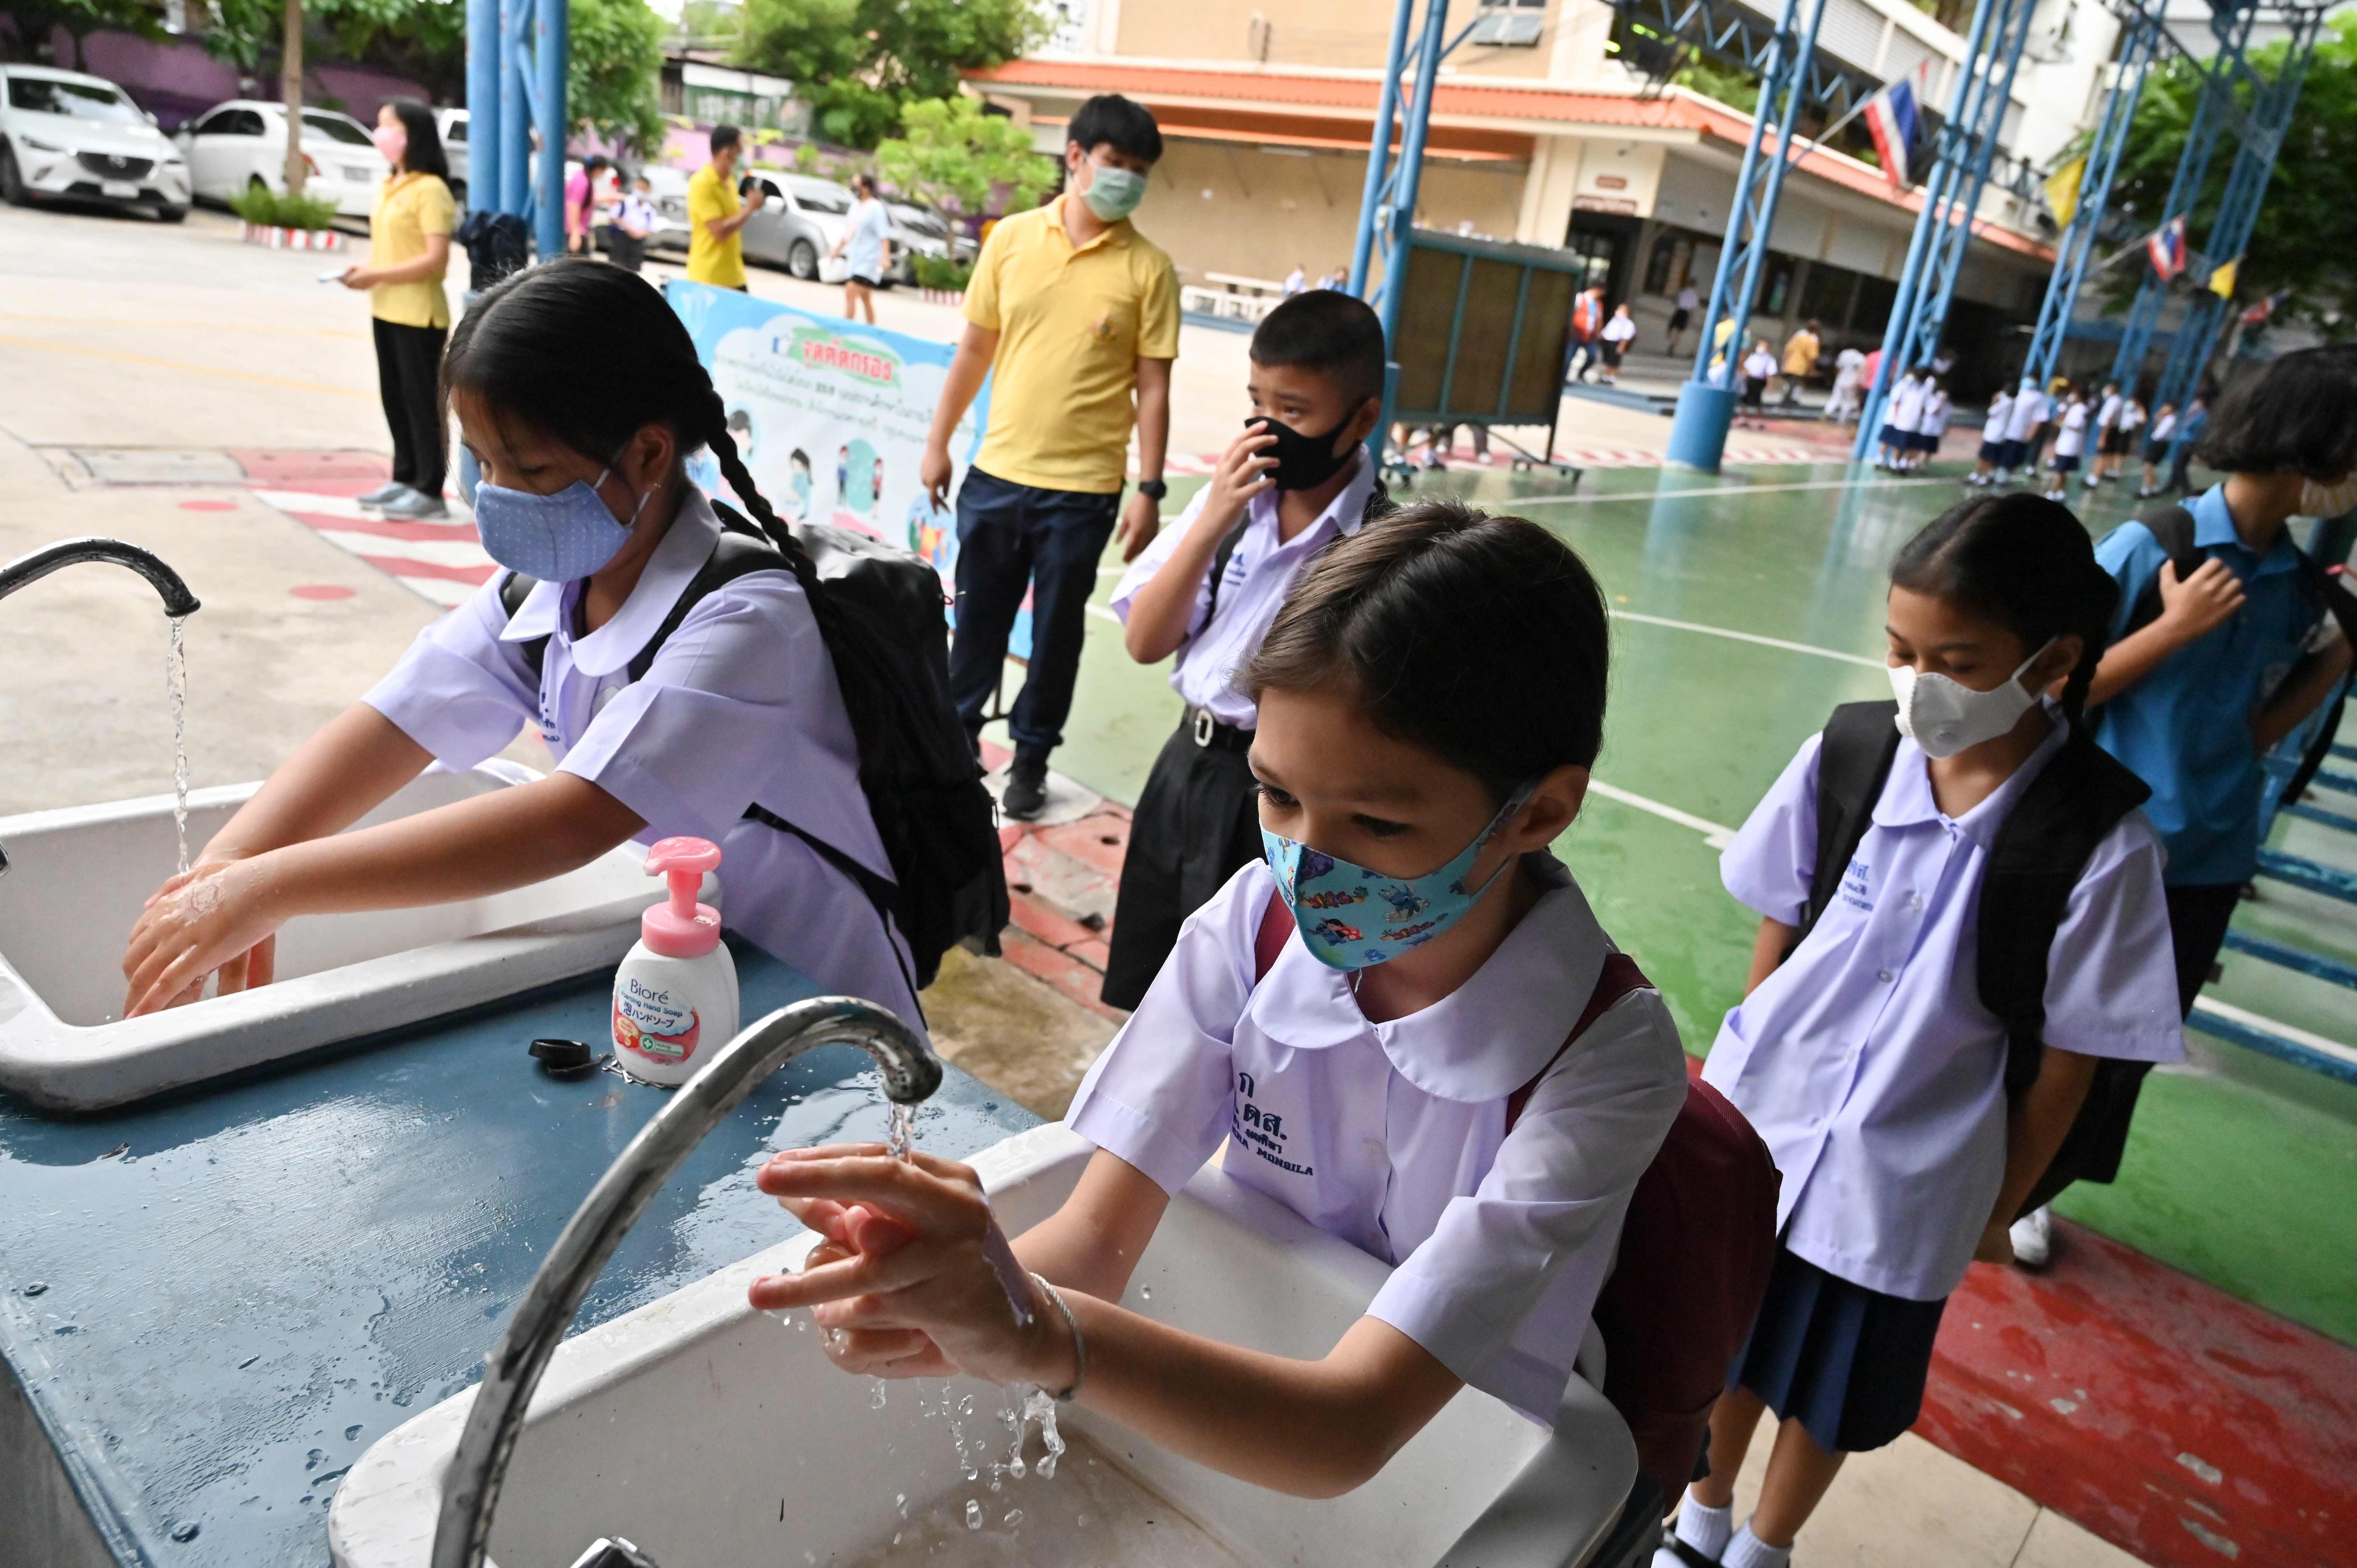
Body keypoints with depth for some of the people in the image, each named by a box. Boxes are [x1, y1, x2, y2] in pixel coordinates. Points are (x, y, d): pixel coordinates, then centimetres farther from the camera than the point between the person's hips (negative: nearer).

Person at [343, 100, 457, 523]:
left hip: (418, 313, -9)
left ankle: (430, 490, 1)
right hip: (386, 310, 9)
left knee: (421, 399, -4)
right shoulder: (388, 187, 14)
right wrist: (364, 269, 2)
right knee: (395, 397, 12)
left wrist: (377, 276, -19)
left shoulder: (430, 190, -13)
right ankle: (405, 478, 20)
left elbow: (437, 259, -20)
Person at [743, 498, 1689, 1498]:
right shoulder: (1255, 927, -11)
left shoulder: (1603, 1058, -23)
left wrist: (1036, 1333, -44)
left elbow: (1354, 1427, -29)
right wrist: (937, 1305, -34)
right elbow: (1099, 1236, -13)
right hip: (1232, 1417, 3)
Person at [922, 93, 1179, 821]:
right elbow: (974, 351, 8)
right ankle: (957, 732, 35)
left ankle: (1031, 756, 27)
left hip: (1082, 489, -2)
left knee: (1056, 630, 10)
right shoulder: (1012, 239, 2)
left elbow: (1153, 389, -4)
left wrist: (1149, 490, -9)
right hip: (996, 473, 2)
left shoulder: (1148, 269, -4)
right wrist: (937, 443, 9)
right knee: (979, 616, 15)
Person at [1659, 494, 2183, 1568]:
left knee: (1834, 1397, 22)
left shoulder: (2100, 846, -21)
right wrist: (1742, 1067, 6)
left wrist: (1998, 1209, 0)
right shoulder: (1847, 757, -15)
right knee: (1732, 1352, 23)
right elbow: (1778, 925, -1)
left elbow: (2065, 1055, -10)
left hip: (1901, 1185, -1)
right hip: (1759, 1124, 2)